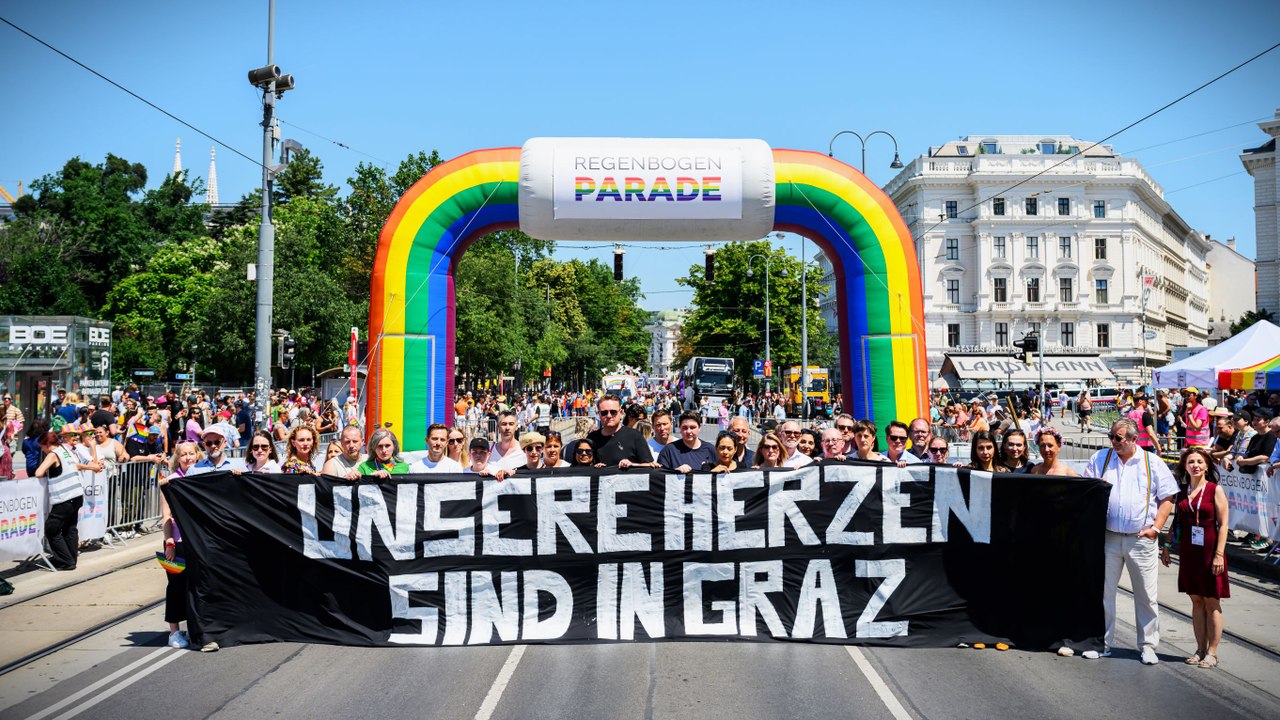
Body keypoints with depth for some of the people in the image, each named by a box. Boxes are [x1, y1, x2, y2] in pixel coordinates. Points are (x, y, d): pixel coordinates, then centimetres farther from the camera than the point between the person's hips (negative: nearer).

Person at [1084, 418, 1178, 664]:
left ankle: (1148, 646, 16)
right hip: (1107, 537, 1)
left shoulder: (1153, 462, 3)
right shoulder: (1099, 459, 7)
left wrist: (1156, 527, -6)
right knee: (1102, 591, 5)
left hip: (1141, 539, -1)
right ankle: (1102, 642, 15)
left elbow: (1167, 497, 3)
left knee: (1146, 595, 4)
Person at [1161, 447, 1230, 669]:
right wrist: (1167, 546, 11)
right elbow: (1177, 522, 15)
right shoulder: (1182, 492, 8)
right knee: (1196, 601, 9)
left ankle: (1212, 652, 9)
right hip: (1188, 552, 4)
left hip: (1209, 552, -4)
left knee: (1212, 602, 3)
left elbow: (1223, 524, -9)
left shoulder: (1215, 490, -5)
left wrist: (1219, 554, -14)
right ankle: (1200, 649, 17)